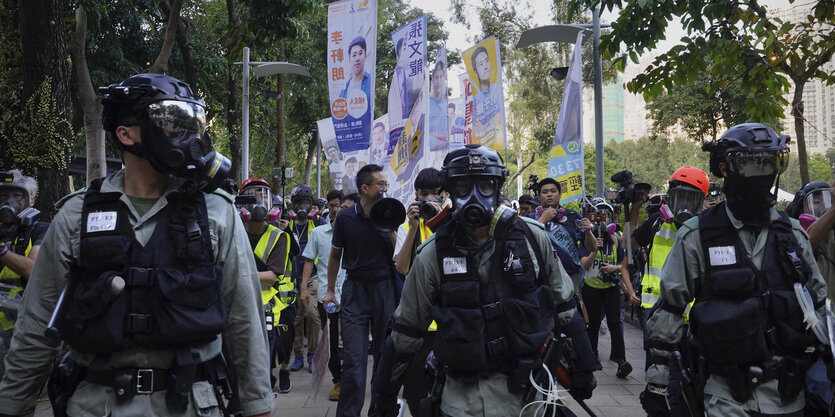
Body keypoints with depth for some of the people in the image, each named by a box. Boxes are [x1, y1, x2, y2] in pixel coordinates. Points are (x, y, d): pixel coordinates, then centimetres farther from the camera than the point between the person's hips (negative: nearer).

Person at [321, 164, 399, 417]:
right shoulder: (346, 218, -1)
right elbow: (335, 255, 11)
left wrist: (390, 229, -15)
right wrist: (330, 290, 12)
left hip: (385, 287, 2)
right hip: (355, 289, -1)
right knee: (354, 358, -6)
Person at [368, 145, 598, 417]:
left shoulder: (532, 238, -4)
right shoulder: (433, 256, -5)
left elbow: (564, 306, 6)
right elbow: (406, 331, 2)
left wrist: (583, 368, 10)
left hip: (531, 382, 1)